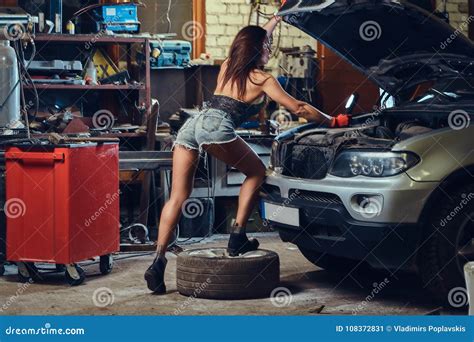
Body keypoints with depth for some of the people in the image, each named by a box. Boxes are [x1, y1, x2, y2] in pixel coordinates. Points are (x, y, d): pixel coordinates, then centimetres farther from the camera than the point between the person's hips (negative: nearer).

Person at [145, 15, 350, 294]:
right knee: (256, 172, 16)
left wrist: (274, 22, 61)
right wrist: (332, 121, 26)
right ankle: (237, 238, 8)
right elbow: (298, 108, 14)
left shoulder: (227, 67, 29)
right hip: (215, 127, -6)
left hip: (190, 125, 6)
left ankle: (158, 262, -9)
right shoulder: (262, 79, 11)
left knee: (178, 197, 2)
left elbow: (255, 42, 51)